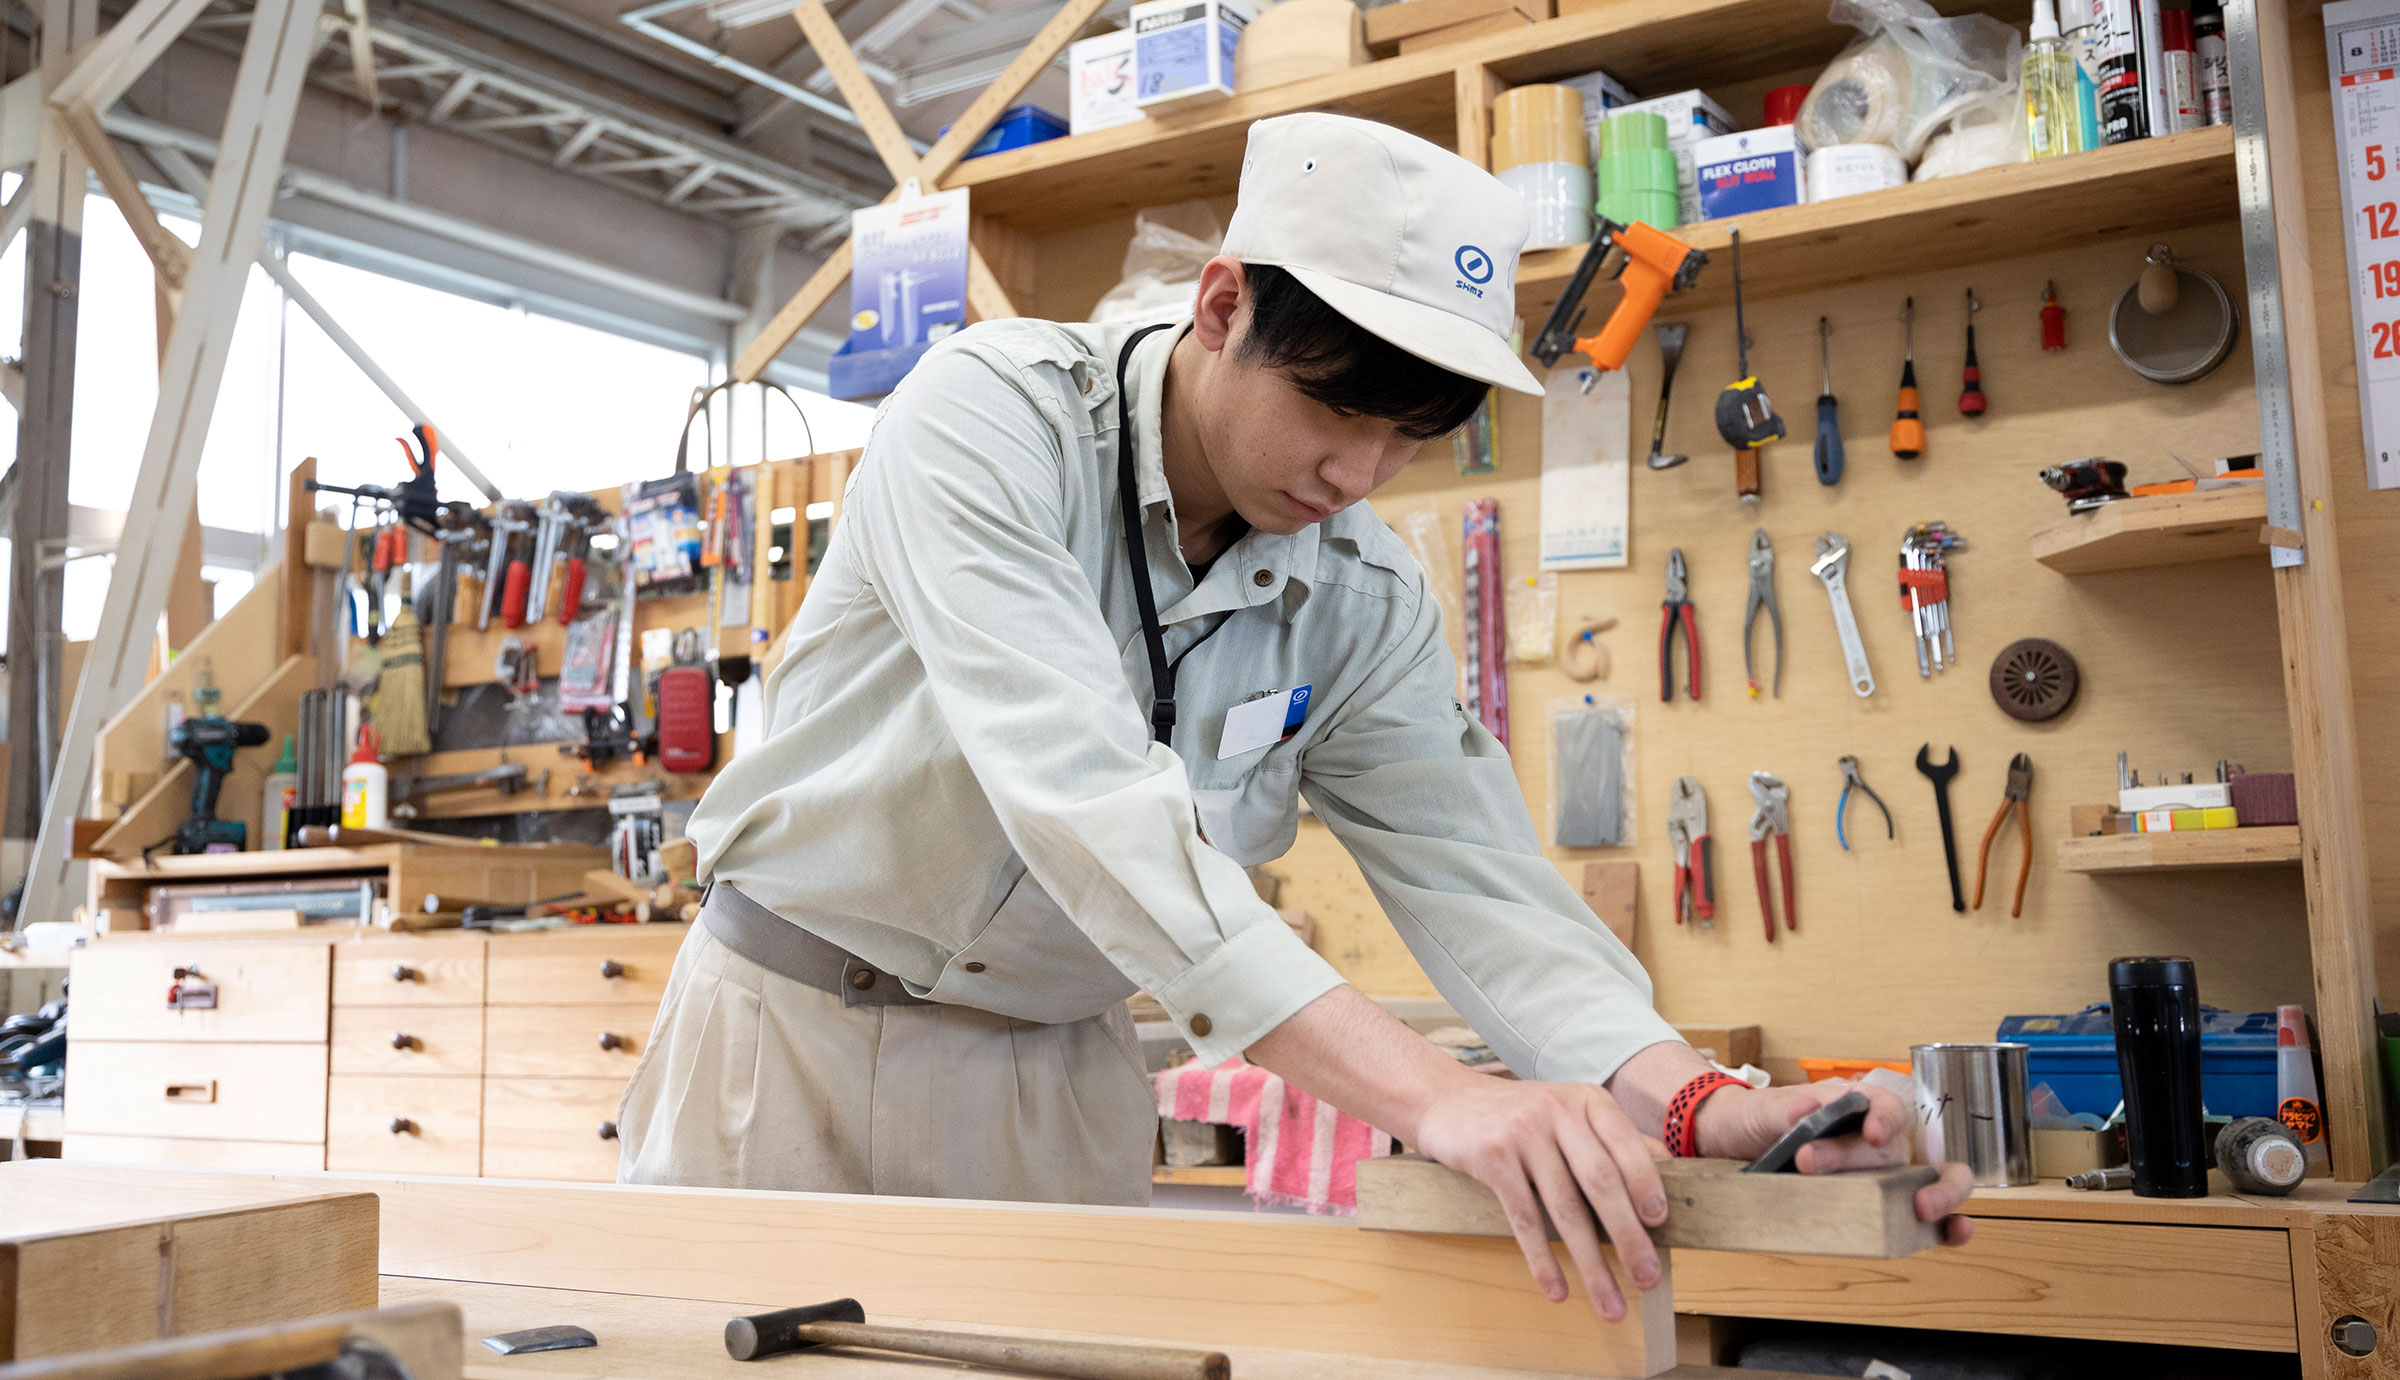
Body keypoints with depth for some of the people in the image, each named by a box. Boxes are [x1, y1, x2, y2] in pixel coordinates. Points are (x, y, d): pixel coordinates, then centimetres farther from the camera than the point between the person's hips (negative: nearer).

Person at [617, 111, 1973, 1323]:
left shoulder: (1367, 603, -7)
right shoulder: (993, 416, -22)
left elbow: (1476, 876, -10)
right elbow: (1078, 783, -36)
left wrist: (1694, 1100, -30)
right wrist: (1426, 1090, -45)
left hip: (1057, 1076, 4)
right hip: (793, 1021, -3)